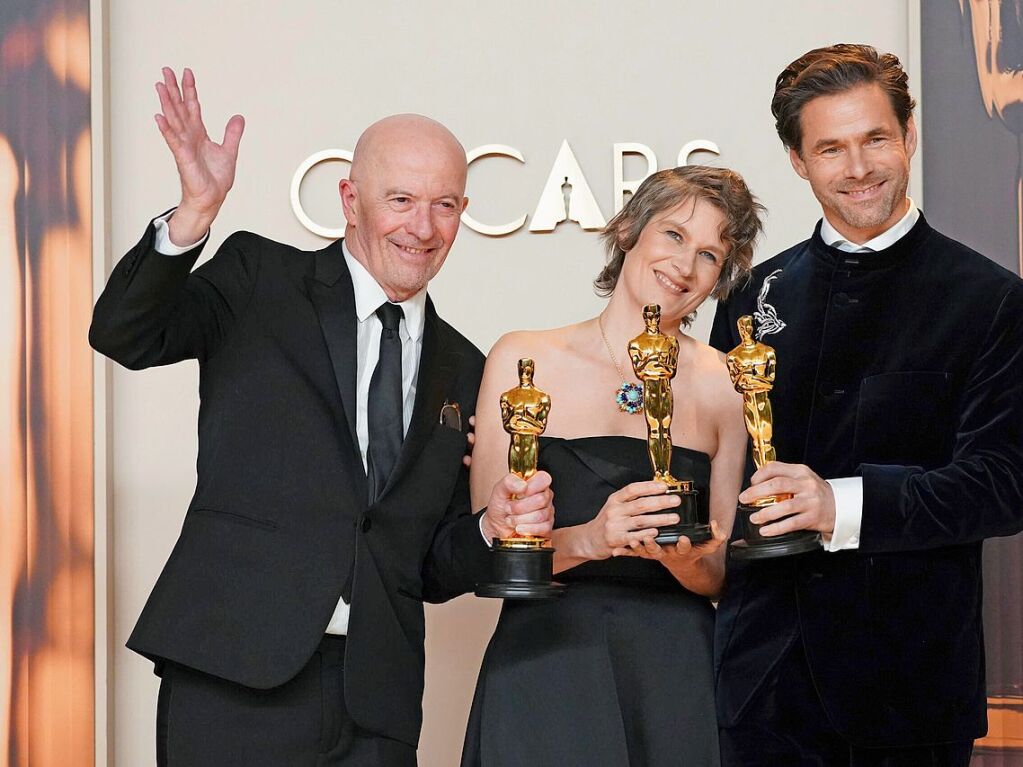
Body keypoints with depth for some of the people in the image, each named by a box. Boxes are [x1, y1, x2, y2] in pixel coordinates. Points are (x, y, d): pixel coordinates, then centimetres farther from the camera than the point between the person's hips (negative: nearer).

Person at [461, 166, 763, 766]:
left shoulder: (723, 385, 4)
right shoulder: (524, 360, 0)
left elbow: (722, 575, 8)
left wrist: (687, 560, -13)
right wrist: (587, 540, -21)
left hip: (674, 675, 2)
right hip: (543, 669, -1)